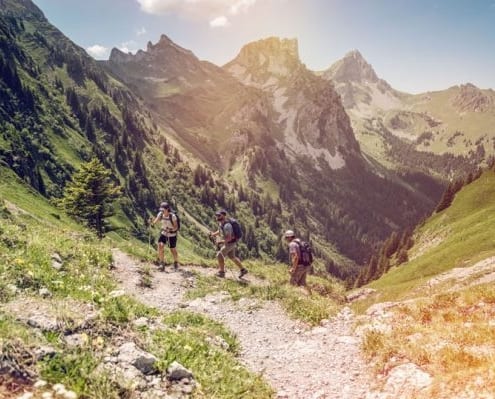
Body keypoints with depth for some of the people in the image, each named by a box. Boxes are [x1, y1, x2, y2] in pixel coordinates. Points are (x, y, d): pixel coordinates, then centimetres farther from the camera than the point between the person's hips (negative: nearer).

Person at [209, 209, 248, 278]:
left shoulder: (227, 225, -32)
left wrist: (221, 242, -24)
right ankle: (243, 270, 30)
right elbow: (219, 231, 16)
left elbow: (229, 238, -32)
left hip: (230, 243, -10)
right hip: (227, 242, 10)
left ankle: (221, 272, 10)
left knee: (220, 255, -4)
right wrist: (213, 234, -1)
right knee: (232, 257, 18)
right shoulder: (221, 222, -1)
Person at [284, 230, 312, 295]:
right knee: (302, 282, 18)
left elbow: (295, 257, -25)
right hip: (305, 266, 9)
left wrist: (293, 268, -21)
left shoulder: (292, 244, -14)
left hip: (299, 267, -9)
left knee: (293, 283, 3)